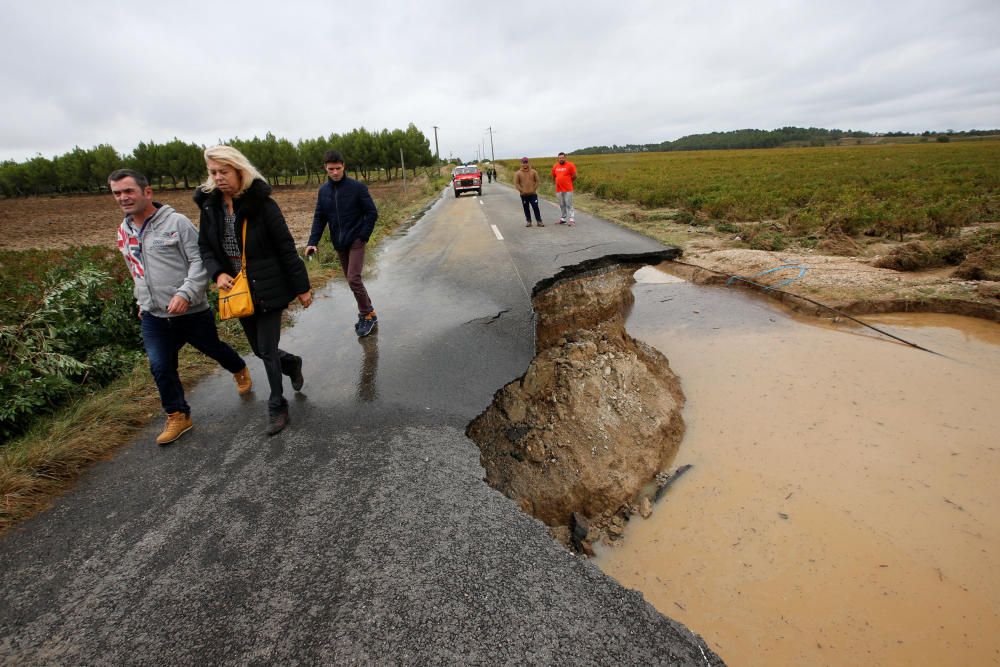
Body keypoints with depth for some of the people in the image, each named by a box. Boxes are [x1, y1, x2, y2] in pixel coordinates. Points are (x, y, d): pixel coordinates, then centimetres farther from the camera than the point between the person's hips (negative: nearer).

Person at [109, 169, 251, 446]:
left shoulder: (176, 222, -12)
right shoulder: (124, 231, 9)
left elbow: (200, 261, -17)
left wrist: (185, 294, -28)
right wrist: (141, 301, 22)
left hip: (191, 311, -5)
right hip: (153, 316, 5)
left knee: (213, 348, 15)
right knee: (160, 367, 2)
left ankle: (240, 371, 46)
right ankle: (178, 416, 18)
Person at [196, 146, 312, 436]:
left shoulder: (261, 203, -13)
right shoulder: (210, 206, 3)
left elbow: (286, 247, -11)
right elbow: (205, 247, 10)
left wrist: (302, 287, -10)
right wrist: (217, 273, -10)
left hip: (269, 290, -5)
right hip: (239, 291, 6)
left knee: (267, 350, -1)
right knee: (259, 349, 15)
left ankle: (277, 408, 18)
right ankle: (292, 363, 48)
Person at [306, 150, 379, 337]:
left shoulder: (357, 187, -9)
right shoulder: (323, 190, 5)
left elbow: (372, 213, -7)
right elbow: (319, 218, 6)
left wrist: (363, 236, -12)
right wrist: (312, 242, -5)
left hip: (356, 242, -5)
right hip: (339, 244, 5)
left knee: (354, 279, -14)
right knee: (352, 280, 10)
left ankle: (367, 314, 3)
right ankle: (368, 312, 23)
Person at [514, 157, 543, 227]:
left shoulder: (533, 172, 3)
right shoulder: (518, 173, -1)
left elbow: (537, 181, 6)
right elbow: (516, 183, -2)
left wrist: (534, 189, -3)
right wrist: (522, 190, -9)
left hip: (533, 193, 0)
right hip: (524, 195, 0)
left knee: (535, 207, -4)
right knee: (526, 208, 5)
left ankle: (539, 221, -1)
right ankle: (528, 221, 15)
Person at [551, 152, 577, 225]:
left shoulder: (570, 165, -6)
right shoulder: (555, 166, 8)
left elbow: (574, 176, -2)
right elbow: (553, 177, 22)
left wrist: (568, 182, 8)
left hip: (568, 189, -5)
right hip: (558, 189, 5)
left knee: (569, 205, -5)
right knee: (561, 205, 12)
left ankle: (571, 220, -6)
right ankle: (562, 219, 21)